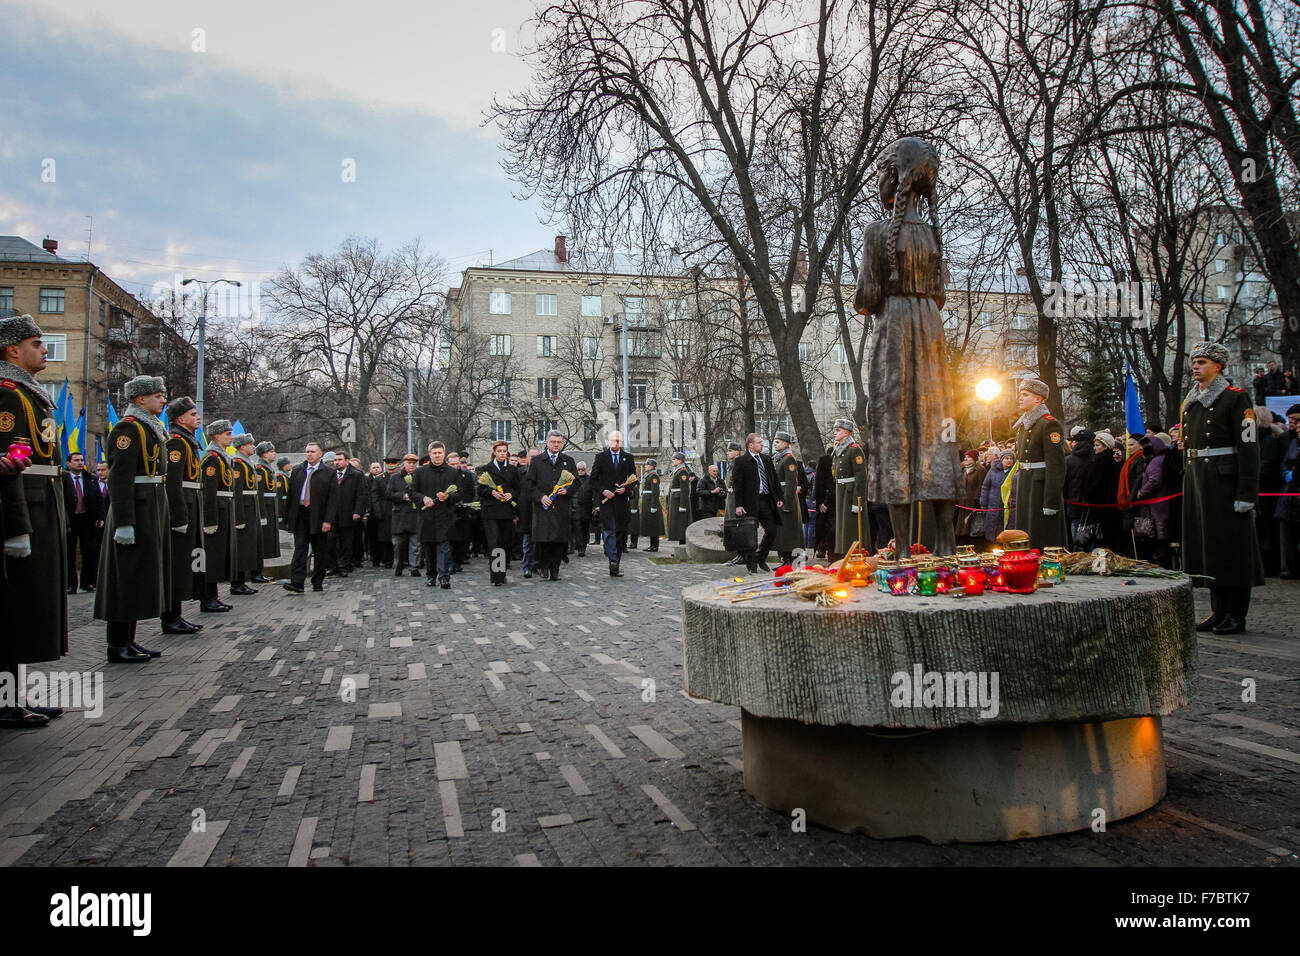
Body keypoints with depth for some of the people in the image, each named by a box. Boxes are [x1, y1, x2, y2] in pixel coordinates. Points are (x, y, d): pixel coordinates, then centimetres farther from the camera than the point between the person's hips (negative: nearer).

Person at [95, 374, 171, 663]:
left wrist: (161, 514, 22)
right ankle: (117, 646, 0)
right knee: (128, 574, -6)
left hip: (153, 508, 10)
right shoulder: (128, 428, -12)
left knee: (143, 575, 12)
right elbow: (120, 478, -19)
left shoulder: (151, 427, 18)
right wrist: (124, 523, -24)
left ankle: (129, 640, 18)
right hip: (137, 509, -10)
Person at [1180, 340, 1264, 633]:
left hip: (1225, 479, -7)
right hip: (1196, 478, 7)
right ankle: (1218, 610, 18)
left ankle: (1237, 615, 5)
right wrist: (1187, 481, 16)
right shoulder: (1190, 402, 15)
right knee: (1206, 543, 9)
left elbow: (1249, 447, -12)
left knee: (1231, 543, -2)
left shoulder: (1236, 398, -6)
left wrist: (1247, 493, -17)